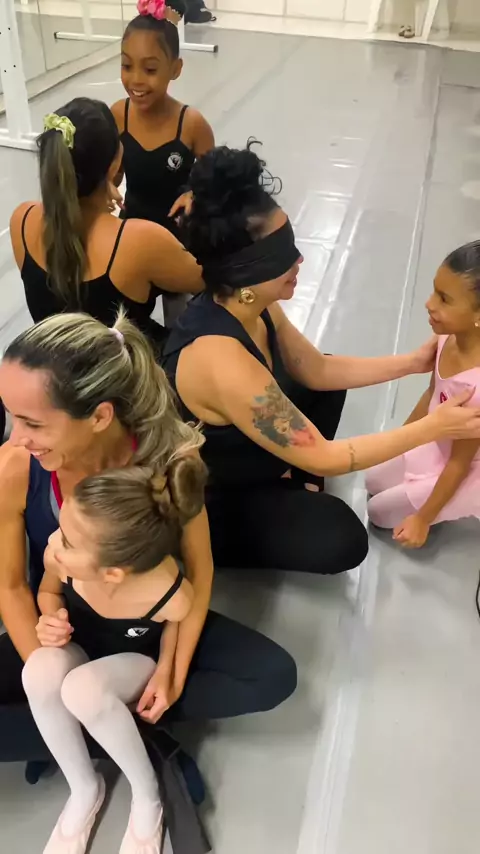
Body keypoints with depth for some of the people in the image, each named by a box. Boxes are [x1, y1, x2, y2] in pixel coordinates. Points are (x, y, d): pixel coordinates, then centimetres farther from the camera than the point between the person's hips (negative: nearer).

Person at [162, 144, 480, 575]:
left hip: (237, 455, 8)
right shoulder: (222, 360, -40)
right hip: (204, 499, -8)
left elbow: (317, 370, 2)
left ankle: (288, 487, 16)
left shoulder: (252, 307, -14)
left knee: (326, 387, 13)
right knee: (342, 541, -16)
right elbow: (323, 458, -32)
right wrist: (434, 426, -25)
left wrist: (412, 362, -3)